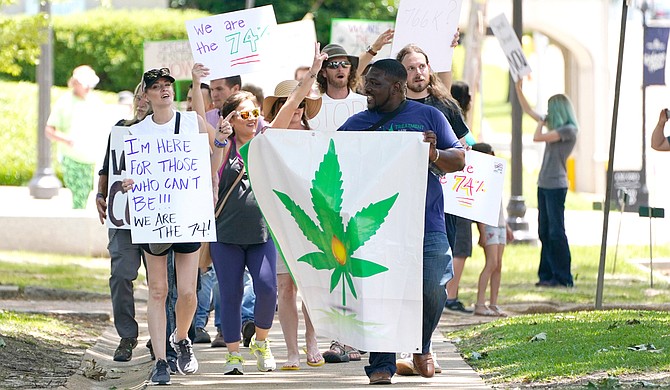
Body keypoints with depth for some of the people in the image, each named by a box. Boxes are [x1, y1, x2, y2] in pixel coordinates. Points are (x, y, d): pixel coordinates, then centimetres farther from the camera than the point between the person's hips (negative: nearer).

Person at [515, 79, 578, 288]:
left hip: (556, 186, -9)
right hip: (544, 184, 9)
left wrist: (542, 122, -2)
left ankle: (563, 278, -7)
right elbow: (528, 110, 25)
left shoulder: (569, 130, -11)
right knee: (545, 232, 8)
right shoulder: (555, 126, 15)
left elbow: (538, 137, -19)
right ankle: (548, 275, 10)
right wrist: (518, 88, 22)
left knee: (556, 232, -8)